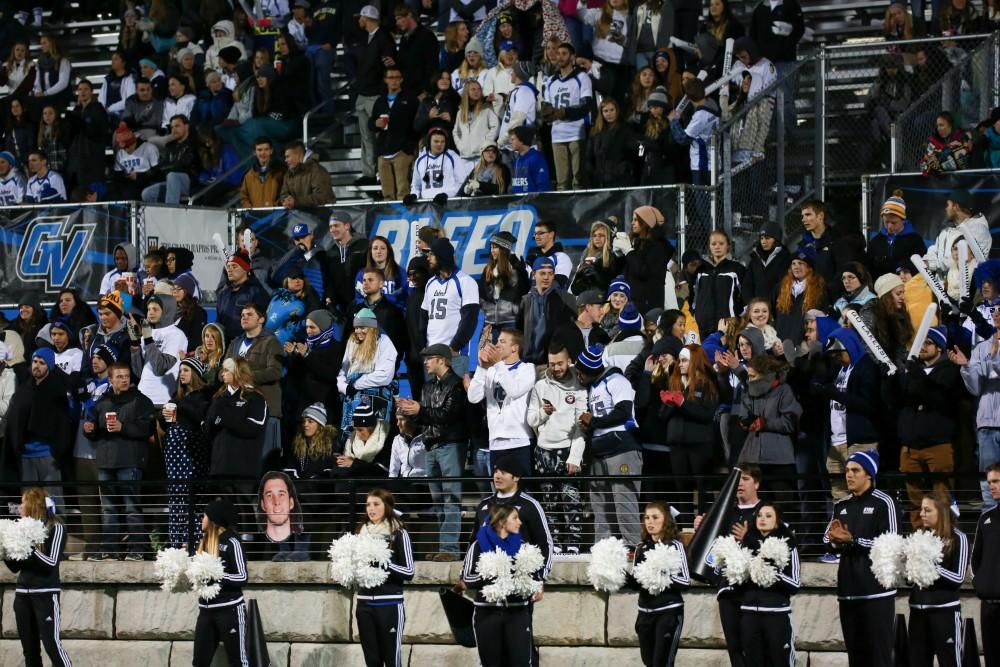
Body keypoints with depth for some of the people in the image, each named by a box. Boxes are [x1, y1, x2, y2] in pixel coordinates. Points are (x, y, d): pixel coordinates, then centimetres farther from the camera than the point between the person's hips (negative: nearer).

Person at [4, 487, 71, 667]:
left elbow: (52, 562, -13)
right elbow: (15, 567, 15)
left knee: (52, 643, -13)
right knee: (29, 649, 6)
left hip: (46, 594, -7)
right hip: (22, 594, 7)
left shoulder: (55, 528, -5)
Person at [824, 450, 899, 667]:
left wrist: (852, 540, -17)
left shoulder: (883, 503, -4)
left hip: (876, 592, -6)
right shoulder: (841, 506, 17)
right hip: (848, 590, 6)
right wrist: (835, 540, -9)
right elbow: (827, 540, 14)